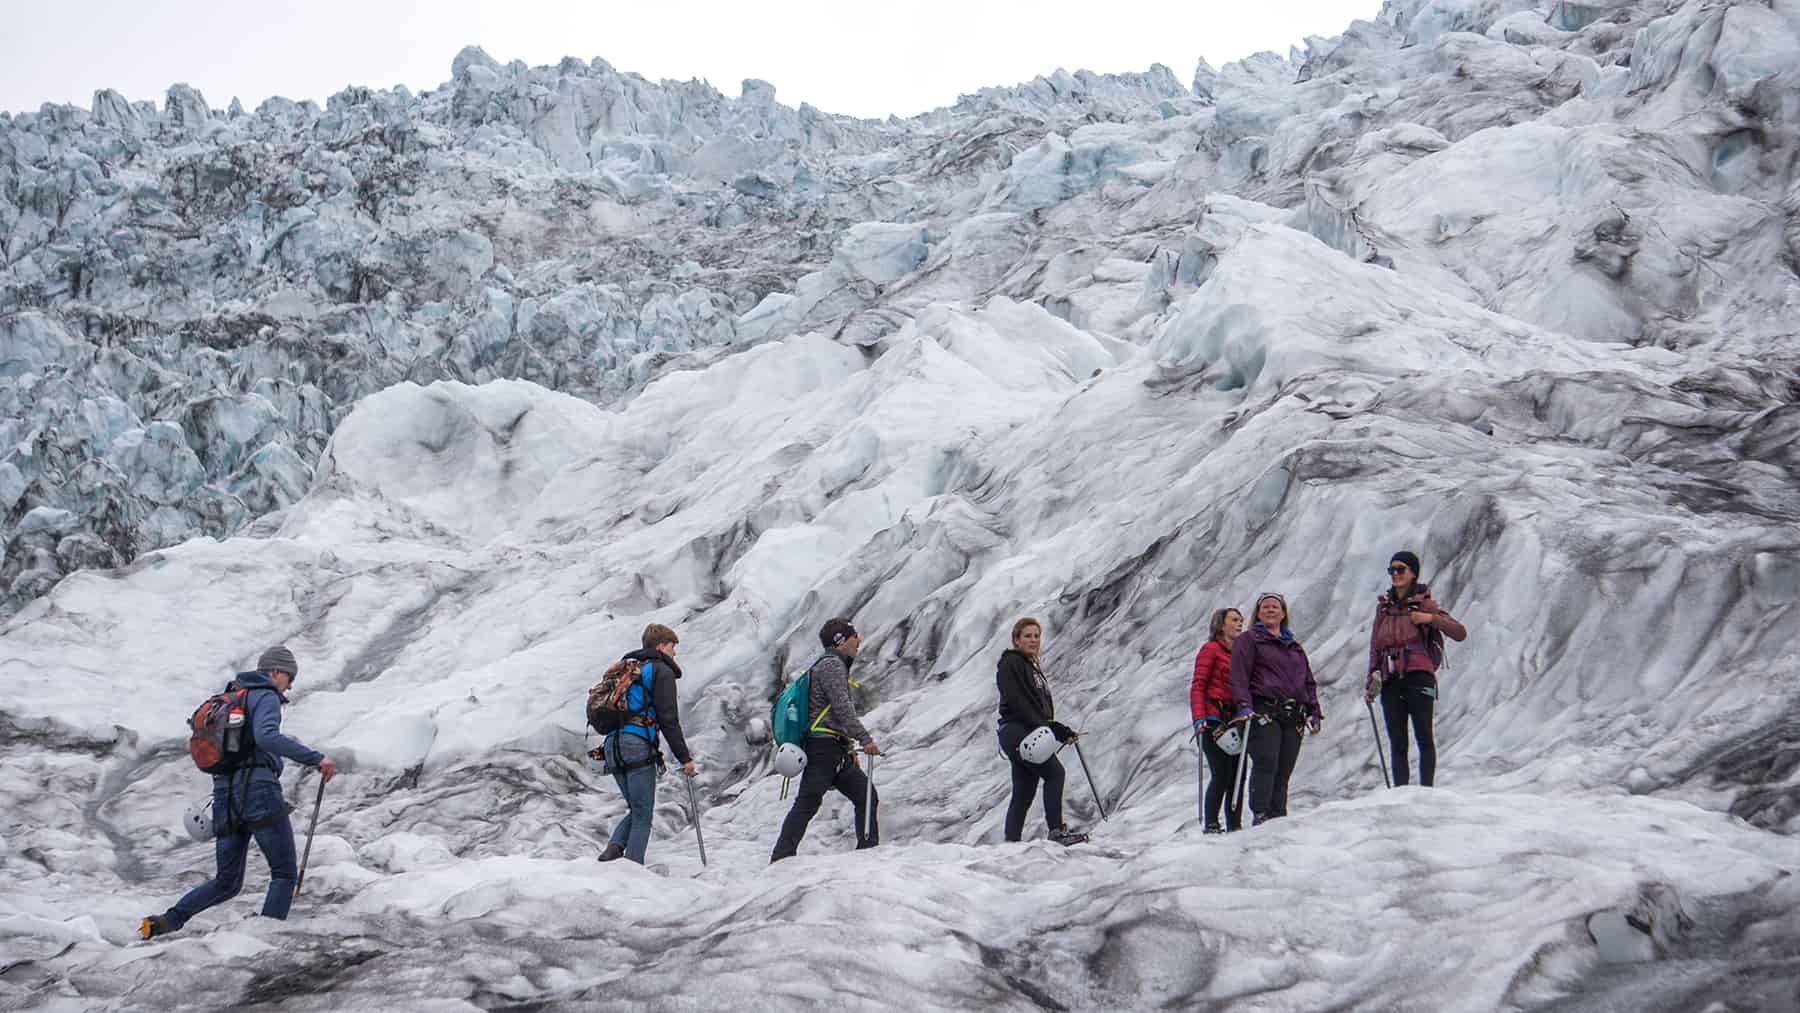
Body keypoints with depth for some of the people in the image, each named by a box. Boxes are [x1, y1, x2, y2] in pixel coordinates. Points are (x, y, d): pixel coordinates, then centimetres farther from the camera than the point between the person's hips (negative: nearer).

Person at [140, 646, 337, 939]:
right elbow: (267, 737, -22)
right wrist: (315, 758, -24)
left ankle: (169, 921, -6)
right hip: (260, 793, -8)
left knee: (226, 884, 14)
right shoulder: (266, 697, -2)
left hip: (226, 798, 8)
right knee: (284, 875, 2)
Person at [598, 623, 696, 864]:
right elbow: (668, 720, -7)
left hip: (612, 745, 7)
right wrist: (685, 758, -5)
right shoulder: (662, 671, 1)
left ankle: (614, 849, -7)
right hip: (637, 746, -7)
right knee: (643, 815, -2)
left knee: (636, 810, 16)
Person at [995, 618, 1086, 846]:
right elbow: (1016, 701, -16)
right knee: (1054, 772, -21)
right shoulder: (1010, 664, -4)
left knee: (1023, 795, 5)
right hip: (1016, 731, -10)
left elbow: (1043, 707, 24)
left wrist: (1062, 731, 12)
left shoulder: (1032, 667, 25)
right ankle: (1057, 831, -24)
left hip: (1031, 733, 10)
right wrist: (1041, 726, -22)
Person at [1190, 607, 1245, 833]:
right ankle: (1211, 825, -8)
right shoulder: (1211, 649, 0)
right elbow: (1197, 687, -6)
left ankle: (1235, 826, 5)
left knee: (1237, 775, 1)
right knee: (1221, 774, -12)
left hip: (1235, 721, 6)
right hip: (1214, 721, -6)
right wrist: (1198, 718, -17)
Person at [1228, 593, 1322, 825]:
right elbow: (1239, 675, -1)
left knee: (1283, 772, -1)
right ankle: (1261, 815, -23)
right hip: (1263, 712, -5)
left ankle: (1278, 818, -2)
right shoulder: (1248, 640, 11)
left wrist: (1314, 712, 15)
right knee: (1266, 763, -19)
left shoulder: (1295, 647, 27)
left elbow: (1309, 682, 27)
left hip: (1293, 718, 5)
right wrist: (1244, 706, -15)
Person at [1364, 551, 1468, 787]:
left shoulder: (1424, 603, 3)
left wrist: (1431, 619, -16)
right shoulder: (1383, 606, 16)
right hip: (1390, 681, 4)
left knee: (1424, 738, -7)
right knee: (1397, 743, 1)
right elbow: (1375, 646, 20)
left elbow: (1460, 633, -4)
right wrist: (1372, 677, 11)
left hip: (1418, 676, -4)